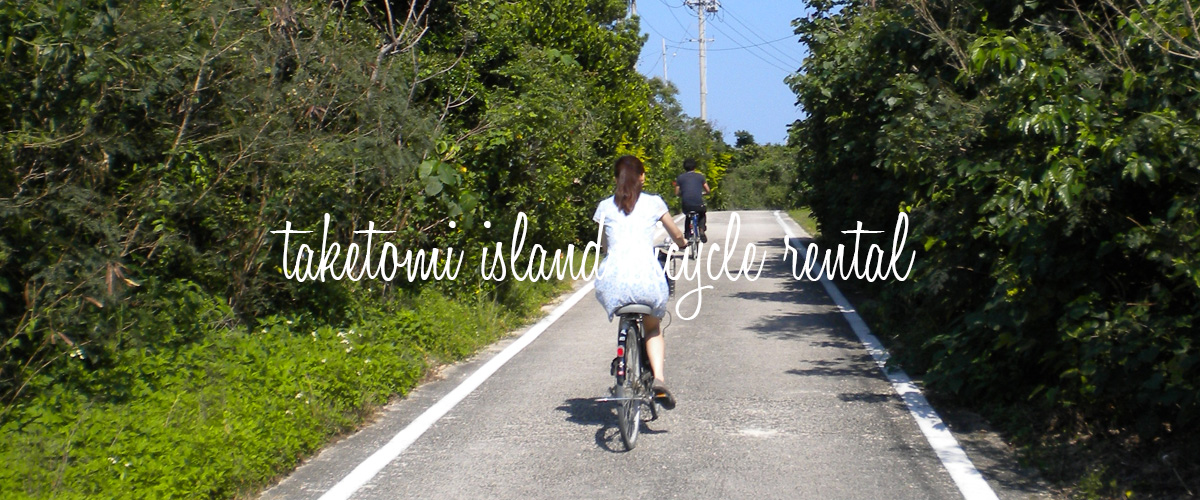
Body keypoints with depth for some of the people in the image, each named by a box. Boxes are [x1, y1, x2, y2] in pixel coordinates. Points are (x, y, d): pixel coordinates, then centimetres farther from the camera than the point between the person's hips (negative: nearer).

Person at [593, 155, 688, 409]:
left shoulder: (605, 206, 14)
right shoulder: (653, 203, 11)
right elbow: (677, 235, 21)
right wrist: (683, 244, 44)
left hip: (614, 280, 1)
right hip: (646, 277, -1)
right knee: (653, 329, 22)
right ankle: (659, 377, -1)